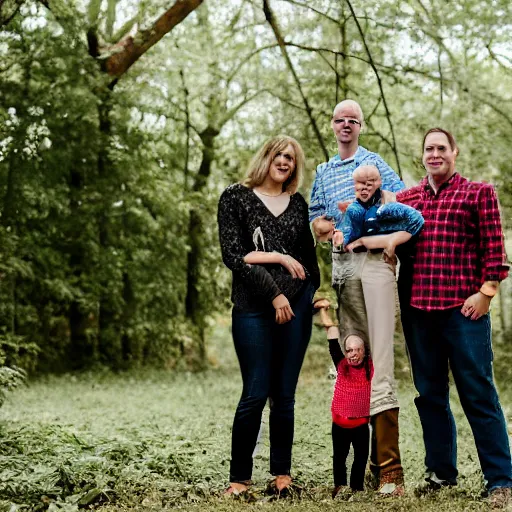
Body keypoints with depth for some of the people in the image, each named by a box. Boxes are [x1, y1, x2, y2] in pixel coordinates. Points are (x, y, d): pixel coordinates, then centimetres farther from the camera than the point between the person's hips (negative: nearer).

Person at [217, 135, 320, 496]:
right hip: (254, 307, -3)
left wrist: (316, 294, 10)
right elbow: (233, 255, -6)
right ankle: (240, 476, 4)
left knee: (284, 394, 6)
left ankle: (282, 472, 14)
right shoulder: (236, 197, 3)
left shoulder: (298, 203, 14)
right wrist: (273, 293, -11)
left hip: (296, 306, 3)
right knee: (256, 394, -7)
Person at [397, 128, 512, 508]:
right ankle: (441, 473, 21)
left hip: (463, 308, -4)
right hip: (416, 308, 4)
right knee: (430, 394, 11)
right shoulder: (406, 198, 14)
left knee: (479, 395, -2)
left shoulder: (479, 193, 4)